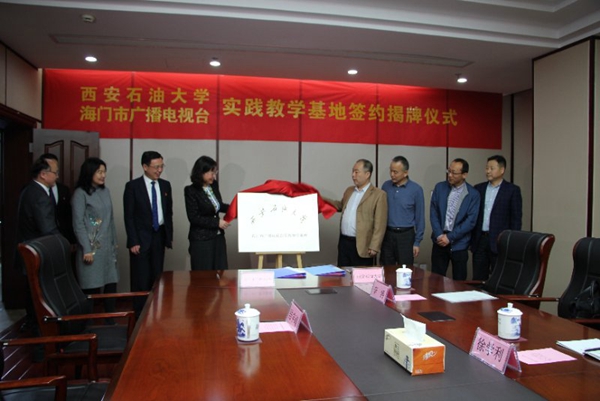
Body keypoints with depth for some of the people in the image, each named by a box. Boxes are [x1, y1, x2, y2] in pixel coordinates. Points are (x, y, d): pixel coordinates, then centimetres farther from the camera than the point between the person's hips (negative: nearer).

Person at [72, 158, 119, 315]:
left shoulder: (105, 191, 9)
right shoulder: (80, 194, -7)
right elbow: (78, 224, -10)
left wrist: (114, 242, 14)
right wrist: (86, 250, -14)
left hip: (108, 247, 5)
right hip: (92, 247, -5)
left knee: (111, 283, 5)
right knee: (92, 288, -1)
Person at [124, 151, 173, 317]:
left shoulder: (165, 185, 7)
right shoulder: (133, 186, -6)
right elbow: (128, 216, -7)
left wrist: (169, 236, 8)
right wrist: (133, 241, -11)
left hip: (159, 236, 4)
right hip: (141, 238, -4)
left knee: (157, 277, 9)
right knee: (141, 279, 1)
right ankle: (140, 315, 13)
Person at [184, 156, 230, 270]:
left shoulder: (214, 185, 4)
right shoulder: (191, 191, -13)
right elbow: (194, 218, -15)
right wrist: (217, 222, -16)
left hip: (218, 237, 6)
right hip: (201, 240, -6)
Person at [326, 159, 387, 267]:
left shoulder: (378, 194, -8)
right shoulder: (349, 190, 13)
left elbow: (380, 224, -12)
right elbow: (341, 206, 28)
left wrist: (374, 247, -16)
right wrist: (325, 200, 12)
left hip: (361, 245, -6)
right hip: (343, 242, 6)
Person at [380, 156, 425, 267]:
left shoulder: (416, 189, -7)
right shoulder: (386, 186, 2)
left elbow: (420, 218, -3)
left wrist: (417, 242, -4)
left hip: (406, 235, -2)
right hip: (387, 234, 3)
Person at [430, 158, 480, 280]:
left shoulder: (473, 194, -5)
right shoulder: (439, 187, 2)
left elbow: (470, 221, -9)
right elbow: (433, 213, 1)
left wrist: (450, 237, -13)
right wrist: (439, 235, -10)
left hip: (459, 243, -2)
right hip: (440, 240, 2)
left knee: (459, 280, 9)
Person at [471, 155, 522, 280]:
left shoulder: (512, 190, -1)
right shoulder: (478, 188, 10)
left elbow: (516, 219, -3)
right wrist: (469, 239, 7)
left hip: (500, 241, -4)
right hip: (479, 240, 4)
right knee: (478, 279, 8)